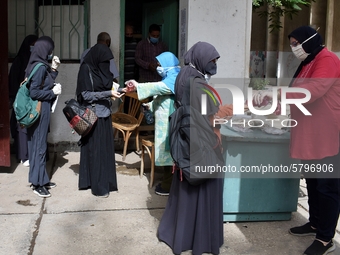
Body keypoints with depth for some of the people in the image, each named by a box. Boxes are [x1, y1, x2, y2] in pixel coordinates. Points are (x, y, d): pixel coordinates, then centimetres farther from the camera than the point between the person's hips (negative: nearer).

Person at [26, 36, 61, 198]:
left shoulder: (42, 66, 9)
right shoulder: (40, 67, -19)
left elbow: (45, 84, 16)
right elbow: (34, 93, -23)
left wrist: (54, 69, 10)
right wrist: (53, 92, -14)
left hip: (41, 110, 10)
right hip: (39, 111, -10)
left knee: (39, 144, 15)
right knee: (39, 145, -3)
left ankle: (40, 179, 25)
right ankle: (37, 183, 6)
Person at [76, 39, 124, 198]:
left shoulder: (102, 68, 9)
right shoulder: (86, 69, -11)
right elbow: (86, 95, -15)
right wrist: (108, 93, -19)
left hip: (104, 113, 7)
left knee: (106, 148, 10)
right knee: (95, 149, -1)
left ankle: (106, 181, 20)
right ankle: (98, 185, 7)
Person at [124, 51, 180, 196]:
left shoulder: (174, 78, -14)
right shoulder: (169, 78, 18)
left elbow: (160, 87, -32)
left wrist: (139, 87, -35)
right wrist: (151, 105, 9)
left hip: (169, 122, -10)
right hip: (164, 121, 10)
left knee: (168, 150, -4)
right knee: (167, 151, 14)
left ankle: (168, 186, 4)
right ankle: (167, 182, 23)